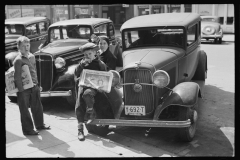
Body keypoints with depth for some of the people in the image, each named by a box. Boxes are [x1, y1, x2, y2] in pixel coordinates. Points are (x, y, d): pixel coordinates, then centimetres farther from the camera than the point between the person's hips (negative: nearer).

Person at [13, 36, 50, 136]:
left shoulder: (32, 57, 7)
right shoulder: (18, 60, -16)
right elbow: (17, 77, -19)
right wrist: (21, 90, -20)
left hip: (34, 87, 7)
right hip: (24, 89, -7)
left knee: (37, 107, 19)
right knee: (25, 110, 5)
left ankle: (39, 124, 37)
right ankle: (27, 130, 17)